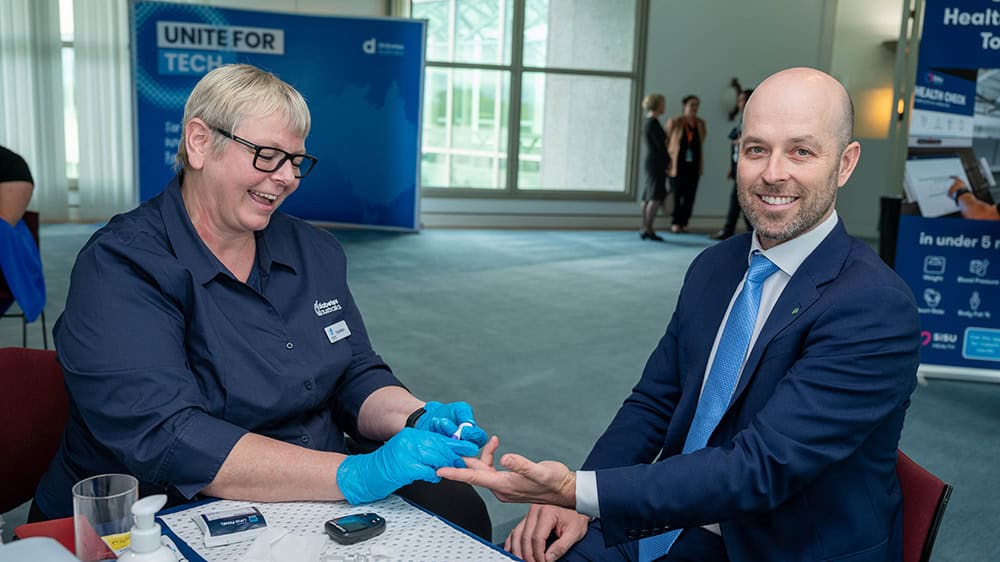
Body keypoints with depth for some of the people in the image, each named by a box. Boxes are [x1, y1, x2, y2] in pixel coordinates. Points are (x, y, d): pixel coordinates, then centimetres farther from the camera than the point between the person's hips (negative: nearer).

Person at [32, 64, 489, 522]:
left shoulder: (314, 252, 8)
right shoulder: (119, 267, -13)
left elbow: (357, 380, 10)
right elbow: (162, 440, -23)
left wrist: (418, 419, -12)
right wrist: (353, 476, -30)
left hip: (312, 506, 5)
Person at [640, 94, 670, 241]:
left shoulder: (647, 122, 15)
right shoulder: (654, 122, -13)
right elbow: (660, 144, -15)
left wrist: (666, 160, 12)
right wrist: (669, 160, -5)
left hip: (649, 162, 10)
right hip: (656, 163, -10)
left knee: (648, 197, 8)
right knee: (656, 198, -10)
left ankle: (645, 229, 10)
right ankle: (648, 230, -12)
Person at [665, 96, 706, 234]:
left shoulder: (700, 123, 12)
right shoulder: (674, 122, -1)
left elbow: (701, 141, 16)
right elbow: (666, 141, -1)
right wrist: (668, 160, -8)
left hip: (693, 165, 4)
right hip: (678, 164, -3)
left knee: (689, 196, 1)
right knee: (676, 195, -1)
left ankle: (684, 223, 7)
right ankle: (675, 223, 5)